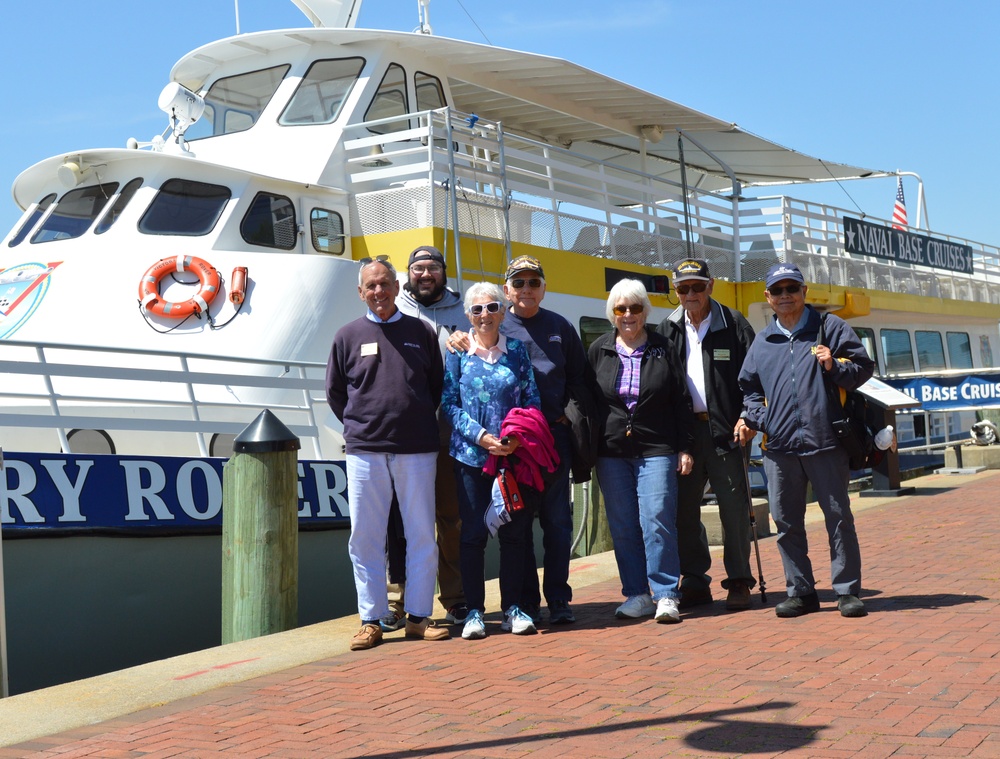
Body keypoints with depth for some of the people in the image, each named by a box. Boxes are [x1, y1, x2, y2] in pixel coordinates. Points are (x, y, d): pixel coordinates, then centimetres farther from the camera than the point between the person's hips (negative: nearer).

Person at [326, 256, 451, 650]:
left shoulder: (421, 332, 8)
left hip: (416, 450, 0)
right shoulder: (348, 335, 7)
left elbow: (438, 386, 15)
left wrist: (421, 422, 8)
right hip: (365, 451, 0)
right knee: (365, 539, 2)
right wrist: (360, 425, 7)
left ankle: (419, 616, 13)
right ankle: (371, 620, 10)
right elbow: (335, 392, 14)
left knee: (422, 536, 4)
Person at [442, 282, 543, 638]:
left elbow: (532, 398, 7)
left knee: (514, 532, 5)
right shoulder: (458, 353, 3)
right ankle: (474, 611, 9)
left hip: (515, 455, 2)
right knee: (473, 532, 1)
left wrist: (519, 436, -11)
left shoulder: (517, 351, 8)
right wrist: (481, 436, -14)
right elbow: (449, 402, -1)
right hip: (471, 456, -2)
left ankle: (513, 607, 15)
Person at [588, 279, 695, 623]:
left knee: (657, 520, -9)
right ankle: (637, 595, 13)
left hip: (656, 450, -2)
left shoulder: (663, 349, 5)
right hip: (611, 452, 2)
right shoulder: (599, 350, 8)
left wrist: (685, 448, 0)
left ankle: (666, 595, -1)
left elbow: (682, 402, 5)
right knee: (622, 527, 4)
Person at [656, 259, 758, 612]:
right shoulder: (667, 330, 12)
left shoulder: (733, 324, 3)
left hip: (724, 428, -3)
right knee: (683, 509, 5)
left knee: (733, 507, -1)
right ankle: (695, 582, 15)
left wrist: (747, 418, -11)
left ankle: (739, 582, 9)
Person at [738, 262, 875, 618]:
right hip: (779, 448, 4)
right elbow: (747, 387, 23)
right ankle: (800, 592, 16)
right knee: (787, 523, 7)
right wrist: (758, 418, 7)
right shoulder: (762, 342, 15)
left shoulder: (830, 327, 6)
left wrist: (835, 368, -12)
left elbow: (864, 366, 6)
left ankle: (847, 591, 8)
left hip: (825, 442, -3)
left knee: (839, 517, 0)